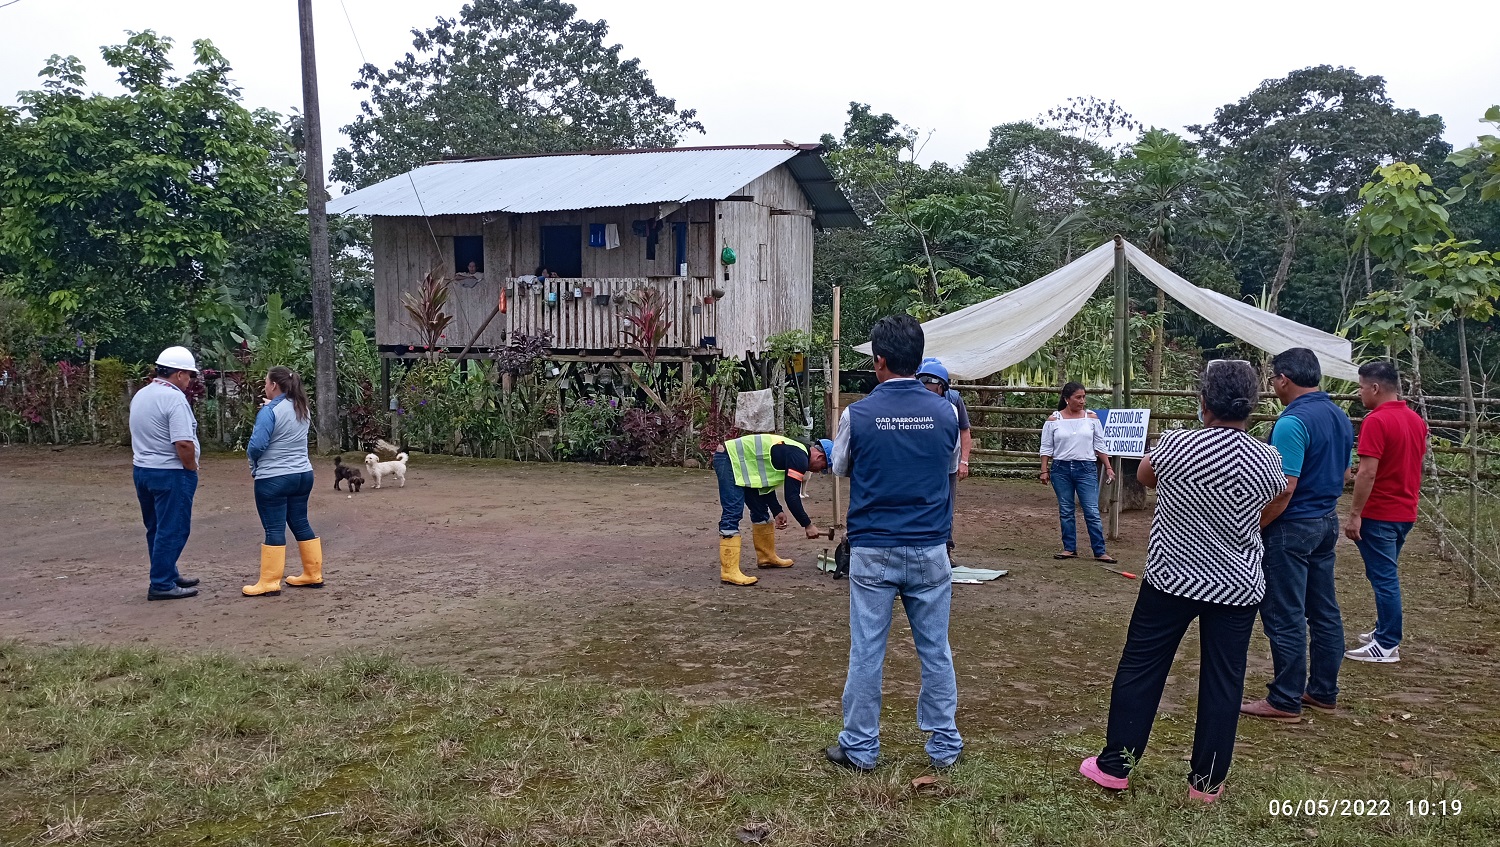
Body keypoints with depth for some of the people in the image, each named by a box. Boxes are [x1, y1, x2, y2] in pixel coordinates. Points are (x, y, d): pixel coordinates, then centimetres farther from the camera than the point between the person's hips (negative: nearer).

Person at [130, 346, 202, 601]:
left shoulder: (140, 395, 12)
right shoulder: (174, 398, -18)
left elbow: (141, 435, 17)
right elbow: (183, 443, -24)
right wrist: (192, 469, -10)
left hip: (142, 469, 10)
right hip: (170, 474, -9)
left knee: (157, 529, 17)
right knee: (173, 530, -2)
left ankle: (168, 575, 29)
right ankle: (162, 585, 1)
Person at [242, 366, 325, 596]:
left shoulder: (270, 411, -15)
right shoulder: (302, 408, 8)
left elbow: (257, 445, -20)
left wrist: (253, 460, 2)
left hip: (274, 479, -7)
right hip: (303, 474, 7)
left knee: (274, 529, -3)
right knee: (301, 524, 14)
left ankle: (270, 583, 3)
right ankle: (313, 575, 19)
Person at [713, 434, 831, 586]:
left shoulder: (794, 452, 16)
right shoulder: (799, 458, -15)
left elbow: (766, 480, 19)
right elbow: (792, 496, -18)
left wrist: (777, 511, 14)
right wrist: (808, 525, -10)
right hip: (729, 460, -11)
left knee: (760, 510, 18)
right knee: (733, 514, -17)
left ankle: (767, 557, 31)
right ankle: (729, 571, -20)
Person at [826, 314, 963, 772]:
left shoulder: (857, 415, -9)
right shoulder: (945, 412, -3)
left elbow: (840, 468, 8)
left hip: (873, 551, -2)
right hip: (929, 550, 2)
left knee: (866, 652, 7)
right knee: (935, 651, 11)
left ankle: (860, 748, 17)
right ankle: (944, 745, 21)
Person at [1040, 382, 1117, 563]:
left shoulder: (1091, 418, 4)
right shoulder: (1053, 420, 0)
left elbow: (1099, 446, 8)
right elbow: (1046, 448, 4)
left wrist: (1108, 467, 6)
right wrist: (1044, 470, -1)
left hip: (1086, 468, 0)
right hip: (1061, 469, 0)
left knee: (1092, 512, -3)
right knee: (1065, 512, 8)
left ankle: (1100, 551, 3)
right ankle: (1069, 548, 18)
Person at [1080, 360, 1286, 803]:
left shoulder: (1176, 444, -15)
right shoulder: (1268, 461, -7)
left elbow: (1144, 476, 7)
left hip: (1171, 579, -2)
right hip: (1238, 588, 2)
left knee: (1139, 669, 10)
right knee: (1222, 682, 10)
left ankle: (1115, 764, 17)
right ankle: (1206, 781, 18)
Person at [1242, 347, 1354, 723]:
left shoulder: (1292, 422, -21)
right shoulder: (1341, 418, 8)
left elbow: (1284, 489, -24)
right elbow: (1342, 473, 17)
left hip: (1293, 526, -9)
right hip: (1327, 522, 9)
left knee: (1285, 617, -2)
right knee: (1324, 611, 15)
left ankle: (1285, 701, 5)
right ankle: (1323, 691, 25)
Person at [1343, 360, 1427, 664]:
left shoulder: (1377, 421, -19)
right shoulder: (1416, 420, 9)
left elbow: (1367, 473, -22)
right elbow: (1413, 463, 18)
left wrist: (1354, 514, -18)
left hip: (1379, 514, -9)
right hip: (1406, 512, 9)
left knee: (1383, 578, -3)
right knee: (1385, 575, 19)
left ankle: (1387, 646, 3)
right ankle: (1385, 631, 28)